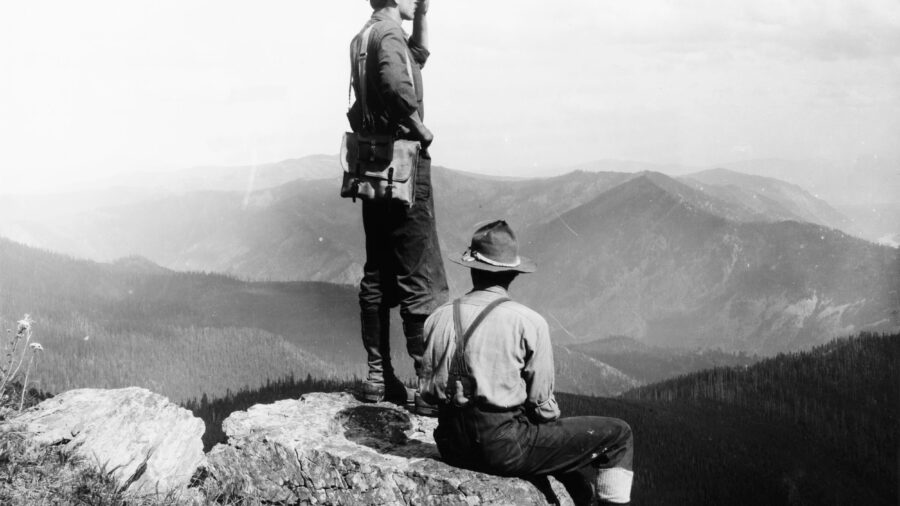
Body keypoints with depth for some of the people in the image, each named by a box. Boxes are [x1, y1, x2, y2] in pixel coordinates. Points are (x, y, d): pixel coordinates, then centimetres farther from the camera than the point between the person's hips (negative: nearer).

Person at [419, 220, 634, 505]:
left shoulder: (438, 320, 1)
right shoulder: (529, 323, -13)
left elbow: (426, 390, 8)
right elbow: (542, 403, -9)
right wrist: (551, 418, 12)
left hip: (452, 448, 7)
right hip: (504, 446, -7)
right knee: (617, 434, 9)